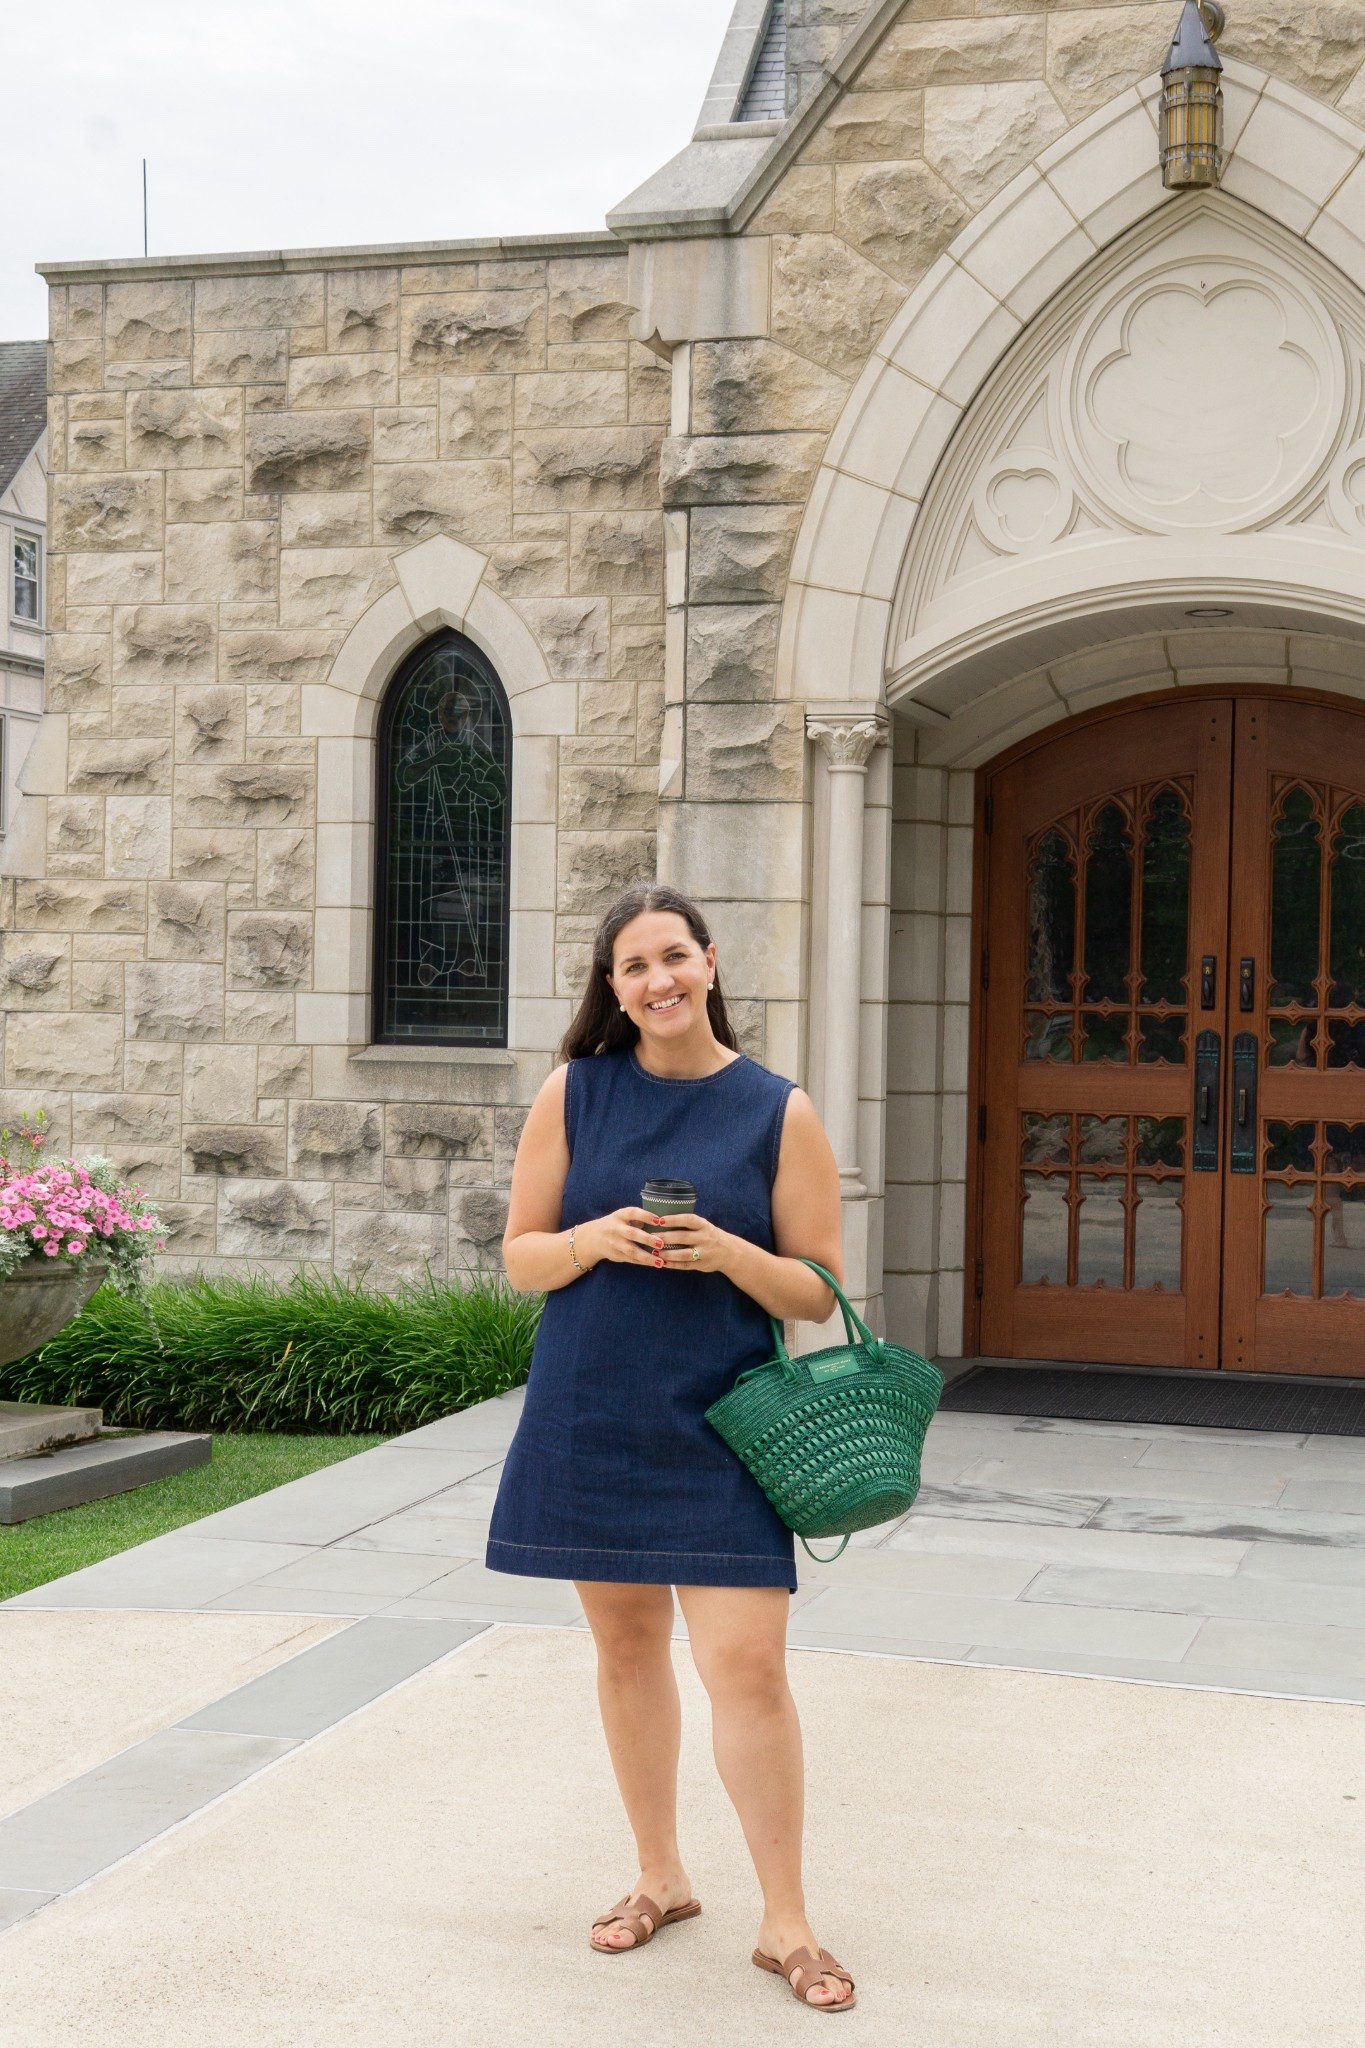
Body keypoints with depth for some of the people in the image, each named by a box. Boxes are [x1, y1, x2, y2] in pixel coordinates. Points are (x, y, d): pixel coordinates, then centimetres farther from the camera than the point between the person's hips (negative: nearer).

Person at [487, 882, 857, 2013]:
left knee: (747, 1664, -7)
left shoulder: (780, 1112, -2)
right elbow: (520, 1255, 5)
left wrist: (727, 1252, -18)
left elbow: (817, 1293, 0)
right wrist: (595, 1239, -14)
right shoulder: (575, 1093, 2)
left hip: (718, 1422, -2)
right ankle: (661, 1877, 32)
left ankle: (786, 1921, 8)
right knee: (626, 1646, 13)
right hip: (589, 1414, 3)